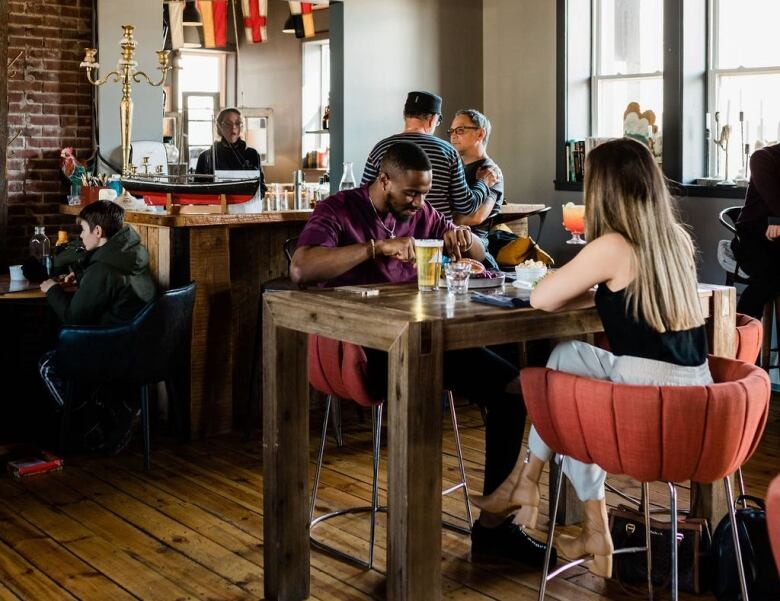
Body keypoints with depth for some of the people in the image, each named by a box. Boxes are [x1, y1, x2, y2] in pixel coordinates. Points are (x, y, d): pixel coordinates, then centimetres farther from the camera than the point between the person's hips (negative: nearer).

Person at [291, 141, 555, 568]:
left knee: (512, 387, -10)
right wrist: (378, 247, -27)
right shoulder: (337, 211, -3)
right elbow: (300, 268, -23)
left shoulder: (420, 213, 15)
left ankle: (494, 524, -4)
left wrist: (462, 236, -3)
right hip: (365, 348, -6)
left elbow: (478, 254, 22)